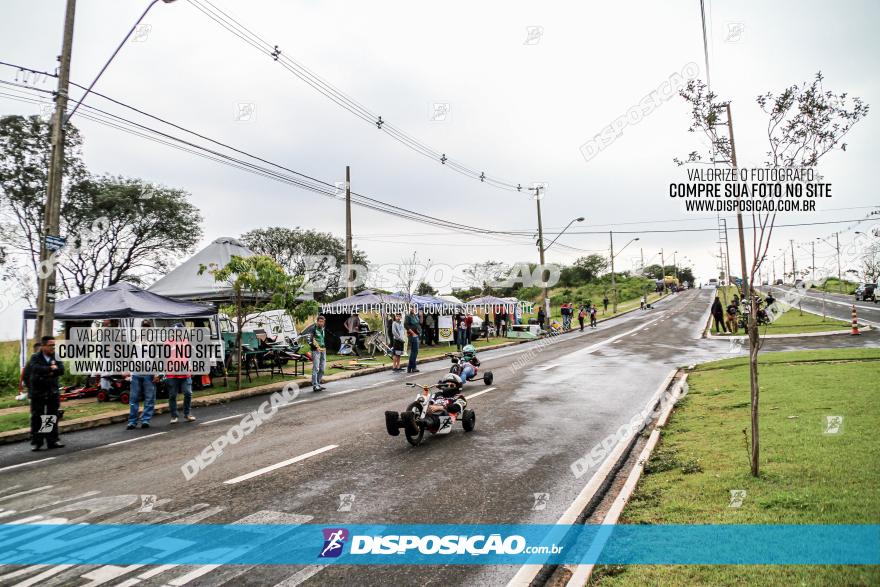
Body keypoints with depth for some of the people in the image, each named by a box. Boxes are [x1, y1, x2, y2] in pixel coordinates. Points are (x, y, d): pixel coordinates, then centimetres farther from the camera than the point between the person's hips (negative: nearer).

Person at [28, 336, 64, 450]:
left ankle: (52, 441, 15)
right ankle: (36, 442, 8)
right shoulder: (35, 357, -3)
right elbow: (36, 368, -23)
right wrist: (50, 369, -18)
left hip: (53, 392, 3)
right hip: (38, 393, -3)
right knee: (36, 418, 1)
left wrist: (46, 372, -20)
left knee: (53, 417, 7)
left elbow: (61, 370, -10)